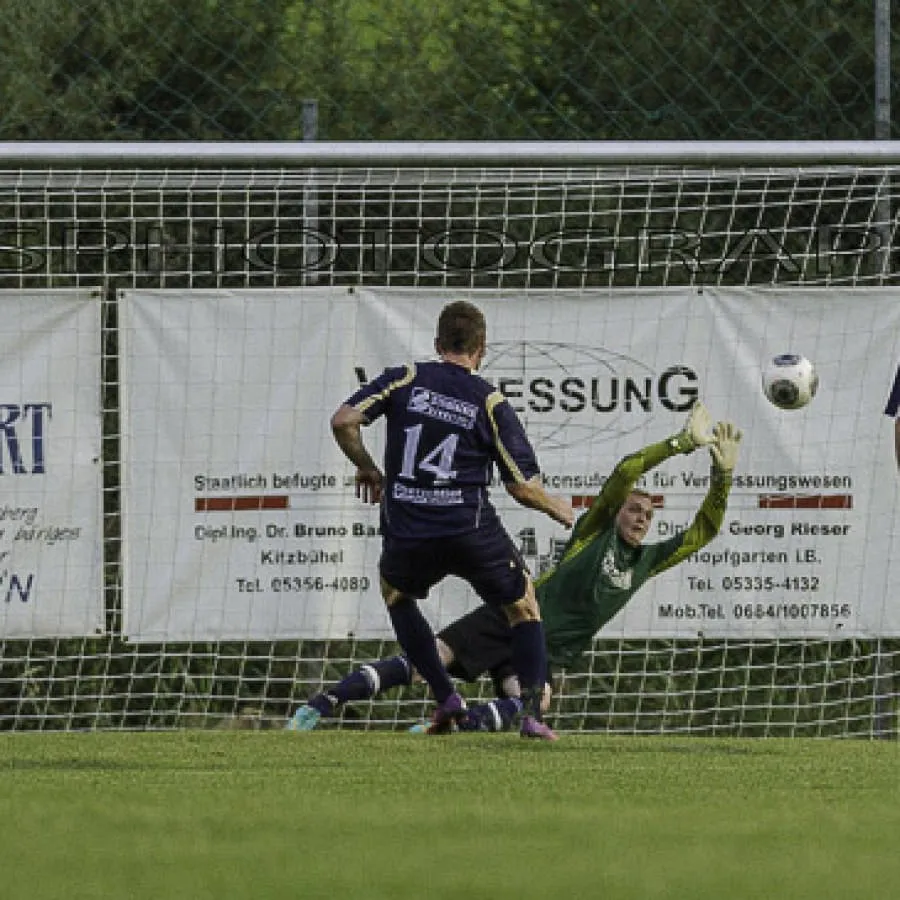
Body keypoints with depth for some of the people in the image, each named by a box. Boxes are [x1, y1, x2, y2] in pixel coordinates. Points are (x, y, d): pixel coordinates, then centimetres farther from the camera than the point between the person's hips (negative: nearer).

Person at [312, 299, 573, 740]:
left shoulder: (407, 379, 4)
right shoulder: (490, 402, 1)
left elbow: (344, 421, -7)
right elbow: (523, 487, -1)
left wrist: (367, 468, 11)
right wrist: (559, 509, 20)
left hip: (408, 535, 1)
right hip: (471, 532, -1)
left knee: (394, 590, 32)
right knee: (522, 605, 18)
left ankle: (445, 696, 21)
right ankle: (532, 710, 1)